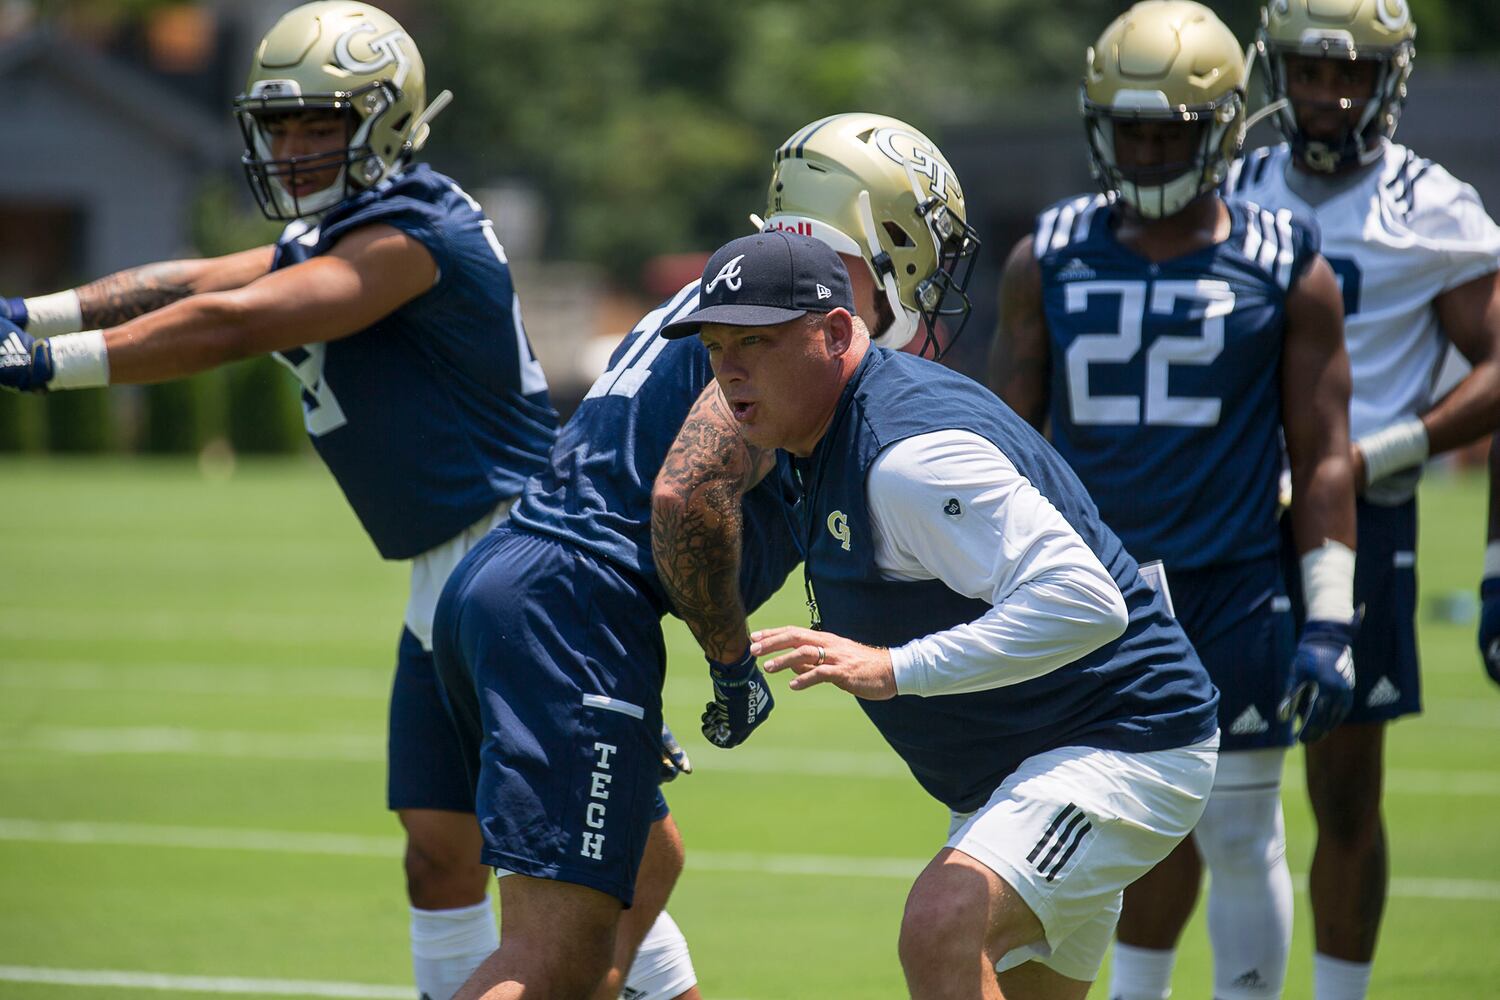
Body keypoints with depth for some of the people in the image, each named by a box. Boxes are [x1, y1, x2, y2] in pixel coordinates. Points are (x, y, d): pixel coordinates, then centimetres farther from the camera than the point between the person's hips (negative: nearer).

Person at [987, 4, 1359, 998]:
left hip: (1230, 593, -2)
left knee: (1238, 839, 3)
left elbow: (1324, 459, 0)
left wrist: (1328, 624, -6)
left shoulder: (1287, 269, -1)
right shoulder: (1051, 256, 4)